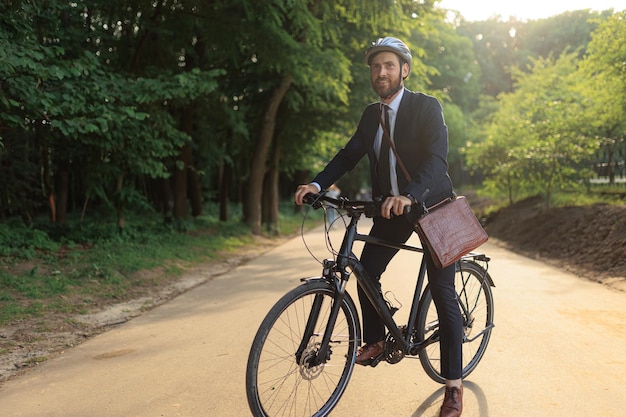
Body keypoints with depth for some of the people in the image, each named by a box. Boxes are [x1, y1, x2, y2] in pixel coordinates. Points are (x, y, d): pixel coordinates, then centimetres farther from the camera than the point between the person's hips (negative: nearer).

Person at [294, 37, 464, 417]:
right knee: (367, 273, -3)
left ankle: (454, 385, 5)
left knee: (443, 292, -4)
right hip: (392, 207, 5)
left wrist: (410, 195, -44)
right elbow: (349, 154, 1)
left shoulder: (427, 107, -15)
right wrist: (317, 184, -16)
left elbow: (437, 158, -27)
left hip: (432, 205, -5)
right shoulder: (372, 114, 4)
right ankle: (374, 341, 23)